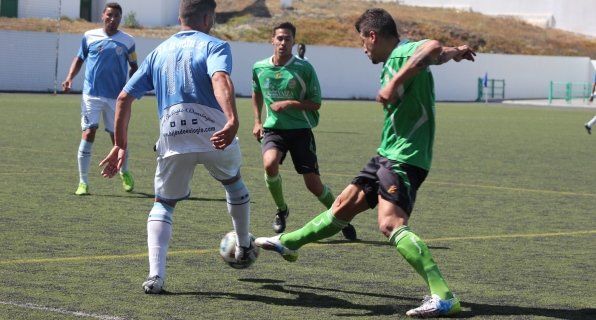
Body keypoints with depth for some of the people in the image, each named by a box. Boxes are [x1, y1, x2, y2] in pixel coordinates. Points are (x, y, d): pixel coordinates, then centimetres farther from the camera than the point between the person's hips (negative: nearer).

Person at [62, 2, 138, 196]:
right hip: (91, 94, 0)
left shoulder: (127, 41, 4)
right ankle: (83, 182, -7)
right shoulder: (89, 36, 4)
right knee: (88, 134, -10)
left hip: (116, 97, 0)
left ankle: (125, 173, 35)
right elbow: (80, 58, 16)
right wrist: (70, 77, 0)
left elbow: (134, 67, 12)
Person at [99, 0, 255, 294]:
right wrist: (232, 121, -32)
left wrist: (120, 145, 22)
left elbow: (125, 97, 17)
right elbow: (220, 78, -18)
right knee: (233, 183, 29)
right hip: (215, 135, -2)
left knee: (163, 204, 17)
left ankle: (155, 275, -5)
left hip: (172, 139, 2)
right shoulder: (214, 46, 6)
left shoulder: (159, 52, 21)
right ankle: (244, 248, 46)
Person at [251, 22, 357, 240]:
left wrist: (289, 103, -18)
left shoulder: (304, 68, -9)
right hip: (273, 128, 2)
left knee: (313, 184, -4)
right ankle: (281, 210, -2)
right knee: (270, 164, -29)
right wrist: (257, 121, 15)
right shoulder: (259, 68, 2)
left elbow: (316, 103, -5)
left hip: (300, 129, -2)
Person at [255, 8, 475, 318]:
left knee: (390, 223, -24)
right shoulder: (395, 59, 15)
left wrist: (395, 82, -39)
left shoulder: (404, 53, -14)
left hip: (405, 157, -10)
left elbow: (433, 48, -38)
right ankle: (287, 243, 37)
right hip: (387, 153, 10)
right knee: (345, 205, 22)